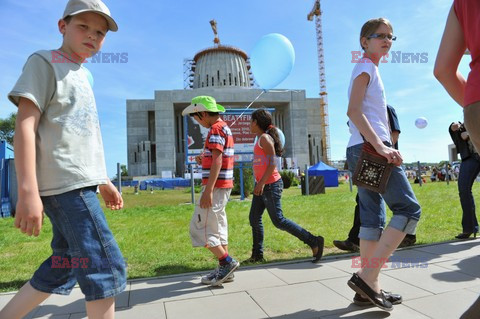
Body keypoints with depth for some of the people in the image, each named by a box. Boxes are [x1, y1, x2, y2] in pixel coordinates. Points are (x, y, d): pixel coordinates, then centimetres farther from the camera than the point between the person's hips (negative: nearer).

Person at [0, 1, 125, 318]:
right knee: (106, 268, -8)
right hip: (66, 185, -9)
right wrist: (28, 191, -21)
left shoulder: (82, 76, 23)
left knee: (63, 269, 15)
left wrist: (103, 180, 24)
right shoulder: (44, 61, -1)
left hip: (80, 185, 9)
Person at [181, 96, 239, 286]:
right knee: (218, 227, 13)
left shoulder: (216, 129, -13)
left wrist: (208, 190, -25)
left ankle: (227, 262, 1)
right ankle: (224, 270, 19)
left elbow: (217, 160, -22)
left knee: (200, 228, -4)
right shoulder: (224, 127, 18)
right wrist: (204, 160, 10)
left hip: (216, 186, -10)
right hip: (223, 186, 10)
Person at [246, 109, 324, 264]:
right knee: (254, 219, 10)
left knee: (278, 221, -6)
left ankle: (314, 241, 2)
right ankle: (257, 254, 20)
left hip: (270, 185, -10)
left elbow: (272, 164, -19)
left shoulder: (265, 138, -12)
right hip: (262, 185, 10)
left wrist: (261, 183, -22)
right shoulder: (260, 139, 15)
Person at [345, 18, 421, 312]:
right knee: (409, 208, -9)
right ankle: (367, 277, -11)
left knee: (373, 216, 7)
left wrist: (384, 145, 15)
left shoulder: (369, 70, 27)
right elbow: (353, 110, -17)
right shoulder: (366, 67, -2)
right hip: (369, 148, -10)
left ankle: (369, 287, 12)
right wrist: (380, 145, -24)